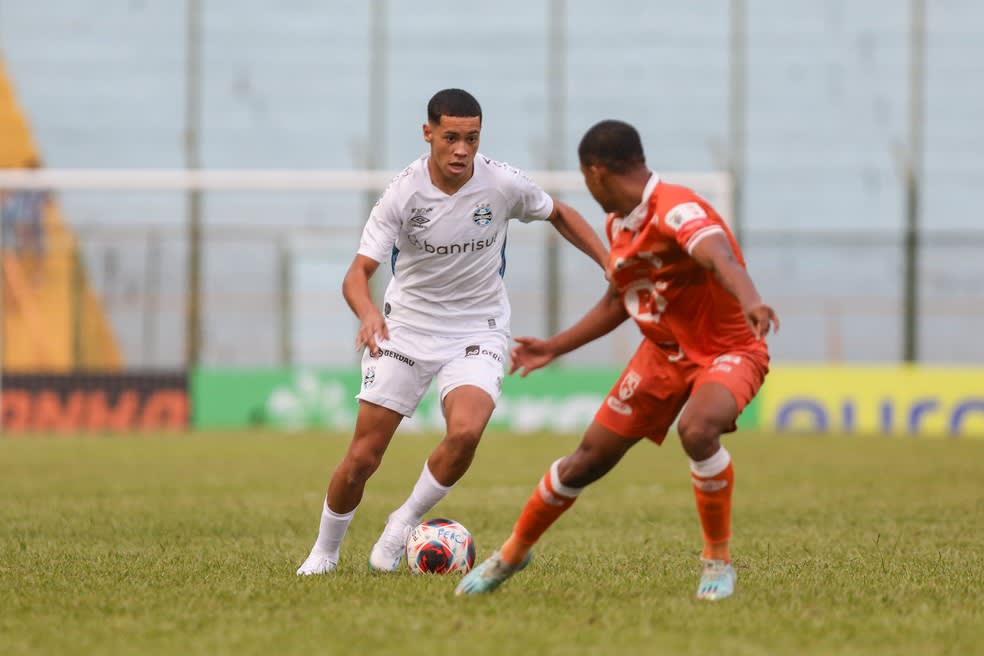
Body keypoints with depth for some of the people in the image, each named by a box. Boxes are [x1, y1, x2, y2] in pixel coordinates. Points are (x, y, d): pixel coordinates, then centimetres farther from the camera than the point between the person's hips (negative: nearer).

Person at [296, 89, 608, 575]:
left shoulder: (503, 184, -13)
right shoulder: (403, 194, -17)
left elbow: (560, 216, 8)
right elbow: (358, 273, -21)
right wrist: (367, 313, -43)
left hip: (477, 330, 0)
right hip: (406, 327, 0)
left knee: (465, 432, -28)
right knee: (363, 456, -2)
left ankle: (404, 523, -4)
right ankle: (324, 553, 24)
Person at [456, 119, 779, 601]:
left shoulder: (676, 210, -25)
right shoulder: (618, 225, 3)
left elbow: (720, 257, -46)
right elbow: (618, 302, 20)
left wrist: (750, 303, -66)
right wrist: (554, 347, 24)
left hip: (727, 350, -7)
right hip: (662, 354, 7)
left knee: (697, 430, -38)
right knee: (587, 461, 7)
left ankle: (718, 562, -18)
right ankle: (513, 553, 29)